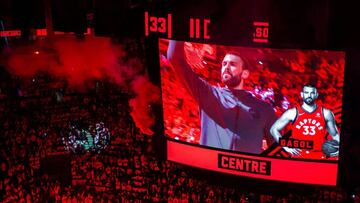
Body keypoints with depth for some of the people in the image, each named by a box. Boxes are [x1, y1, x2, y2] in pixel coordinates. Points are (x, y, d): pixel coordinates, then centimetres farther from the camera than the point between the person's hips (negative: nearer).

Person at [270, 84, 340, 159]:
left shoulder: (326, 113, 6)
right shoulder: (293, 113, 1)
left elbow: (335, 135, 15)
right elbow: (274, 129, 6)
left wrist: (338, 148, -5)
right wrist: (286, 146, -4)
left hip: (319, 158, 1)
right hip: (297, 156, -1)